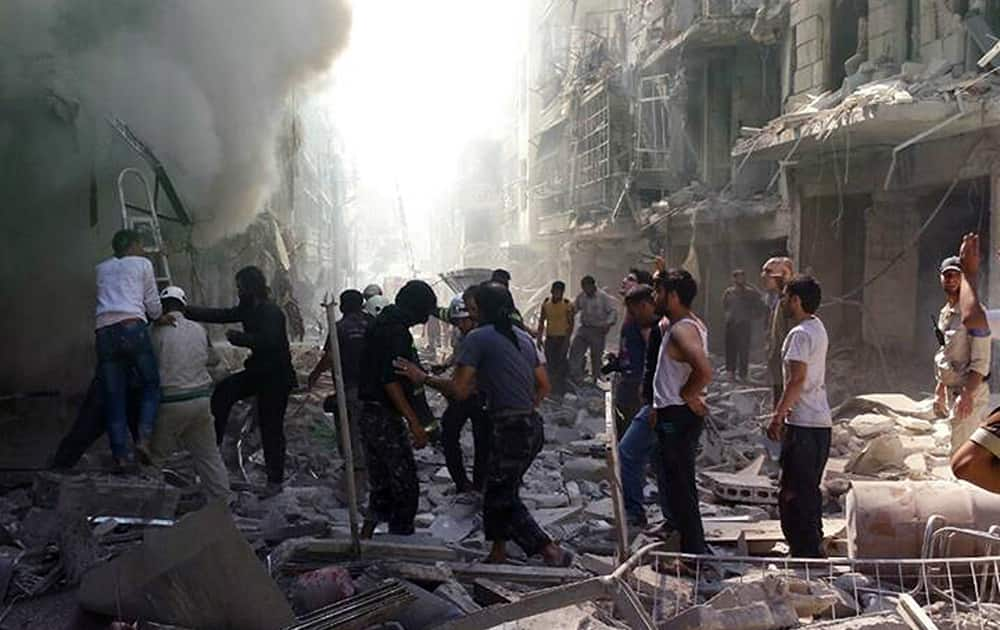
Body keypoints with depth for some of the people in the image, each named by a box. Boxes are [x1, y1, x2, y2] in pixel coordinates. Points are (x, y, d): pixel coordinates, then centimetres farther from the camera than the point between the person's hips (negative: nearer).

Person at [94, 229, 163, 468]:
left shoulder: (102, 268, 27)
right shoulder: (142, 263, 15)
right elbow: (153, 305, 15)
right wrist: (160, 318, 36)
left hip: (104, 331, 4)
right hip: (132, 327, -4)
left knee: (113, 395, 5)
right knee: (151, 385, 9)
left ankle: (120, 454, 1)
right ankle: (143, 439, -8)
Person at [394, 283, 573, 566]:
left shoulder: (478, 338, -10)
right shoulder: (524, 337, 14)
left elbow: (459, 390, -16)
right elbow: (543, 386, 17)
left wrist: (423, 377, -4)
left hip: (511, 431, -8)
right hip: (532, 427, 8)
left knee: (503, 499, 3)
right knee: (497, 492, 19)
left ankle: (552, 552, -2)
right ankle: (498, 554, 27)